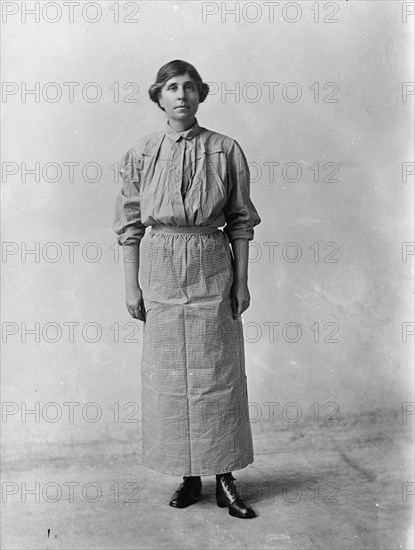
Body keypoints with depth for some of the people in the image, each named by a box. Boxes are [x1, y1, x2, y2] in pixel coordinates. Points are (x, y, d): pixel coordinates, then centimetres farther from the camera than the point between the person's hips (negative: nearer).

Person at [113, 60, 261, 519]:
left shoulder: (226, 150, 2)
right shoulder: (141, 154, 4)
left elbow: (240, 222, 3)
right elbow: (129, 225, 5)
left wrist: (242, 281, -1)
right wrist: (132, 287, 1)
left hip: (212, 272, -1)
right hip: (160, 273, 1)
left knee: (218, 374, 4)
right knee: (168, 376, 6)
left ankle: (224, 477, 18)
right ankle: (188, 477, 23)